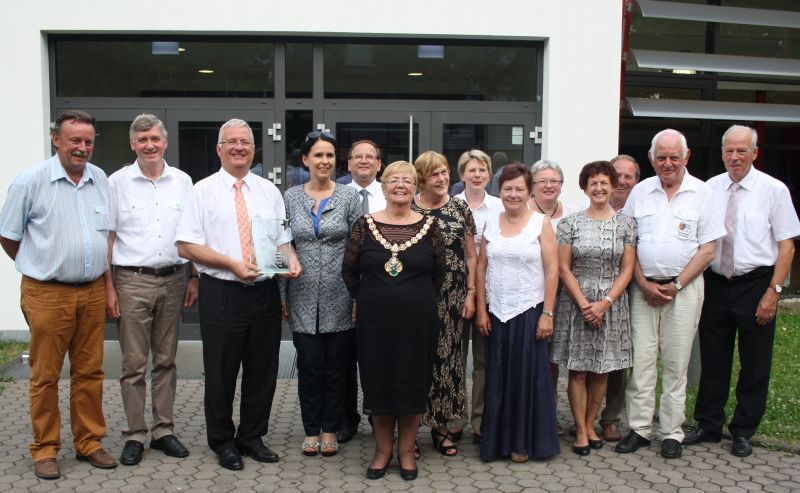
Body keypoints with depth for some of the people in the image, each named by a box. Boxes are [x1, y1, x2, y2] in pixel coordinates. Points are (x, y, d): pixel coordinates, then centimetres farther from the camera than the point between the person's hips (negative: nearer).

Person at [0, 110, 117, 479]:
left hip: (93, 292, 4)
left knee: (90, 372, 10)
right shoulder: (31, 181, -6)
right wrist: (39, 268, 8)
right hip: (48, 295, -4)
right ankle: (45, 449, 17)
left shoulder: (101, 179, 7)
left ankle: (89, 442, 22)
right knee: (45, 376, 4)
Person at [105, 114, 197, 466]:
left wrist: (193, 279, 6)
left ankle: (163, 430, 21)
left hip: (172, 280, 3)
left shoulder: (182, 182, 7)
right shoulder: (117, 182, 0)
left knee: (166, 361, 10)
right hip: (132, 281, -2)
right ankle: (134, 436, 13)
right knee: (134, 364, 3)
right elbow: (107, 238, 0)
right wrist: (108, 288, -5)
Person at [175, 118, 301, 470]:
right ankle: (223, 441, 26)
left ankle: (252, 437, 29)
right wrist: (231, 264, -17)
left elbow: (283, 238, 12)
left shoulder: (269, 190, 11)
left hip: (265, 292, 4)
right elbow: (186, 245, -7)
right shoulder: (203, 191, -1)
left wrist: (292, 260, -10)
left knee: (263, 370, 11)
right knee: (221, 372, 7)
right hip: (221, 293, -3)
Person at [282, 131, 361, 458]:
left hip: (338, 296, -1)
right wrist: (281, 295, 4)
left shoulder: (348, 197, 0)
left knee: (335, 366, 7)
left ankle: (330, 431, 21)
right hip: (303, 298, 1)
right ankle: (311, 431, 20)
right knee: (309, 365, 4)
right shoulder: (291, 197, 4)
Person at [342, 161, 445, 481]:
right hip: (374, 321, 0)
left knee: (413, 384, 7)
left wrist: (417, 300, 9)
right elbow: (349, 271, 7)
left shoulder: (429, 226, 0)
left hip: (417, 321, 0)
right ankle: (382, 450, 25)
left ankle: (406, 450, 24)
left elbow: (438, 274, 8)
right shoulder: (365, 225, 0)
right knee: (378, 383, 8)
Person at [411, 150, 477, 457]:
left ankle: (441, 425, 20)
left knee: (448, 356, 6)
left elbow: (471, 256, 8)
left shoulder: (460, 209, 5)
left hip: (452, 297, 2)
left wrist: (471, 294, 1)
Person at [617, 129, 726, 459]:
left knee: (676, 364, 4)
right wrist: (644, 284, -4)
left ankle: (671, 433, 14)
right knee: (640, 360, 1)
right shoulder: (640, 192, 7)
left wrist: (676, 285, -9)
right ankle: (639, 429, 11)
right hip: (643, 287, 2)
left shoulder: (701, 193, 1)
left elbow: (708, 249, -2)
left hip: (683, 289, -2)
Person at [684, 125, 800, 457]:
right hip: (715, 283, 3)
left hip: (755, 285, -2)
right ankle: (709, 425, 26)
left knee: (755, 365, 7)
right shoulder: (710, 188, 3)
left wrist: (773, 291, -12)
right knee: (713, 360, 12)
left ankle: (743, 432, 22)